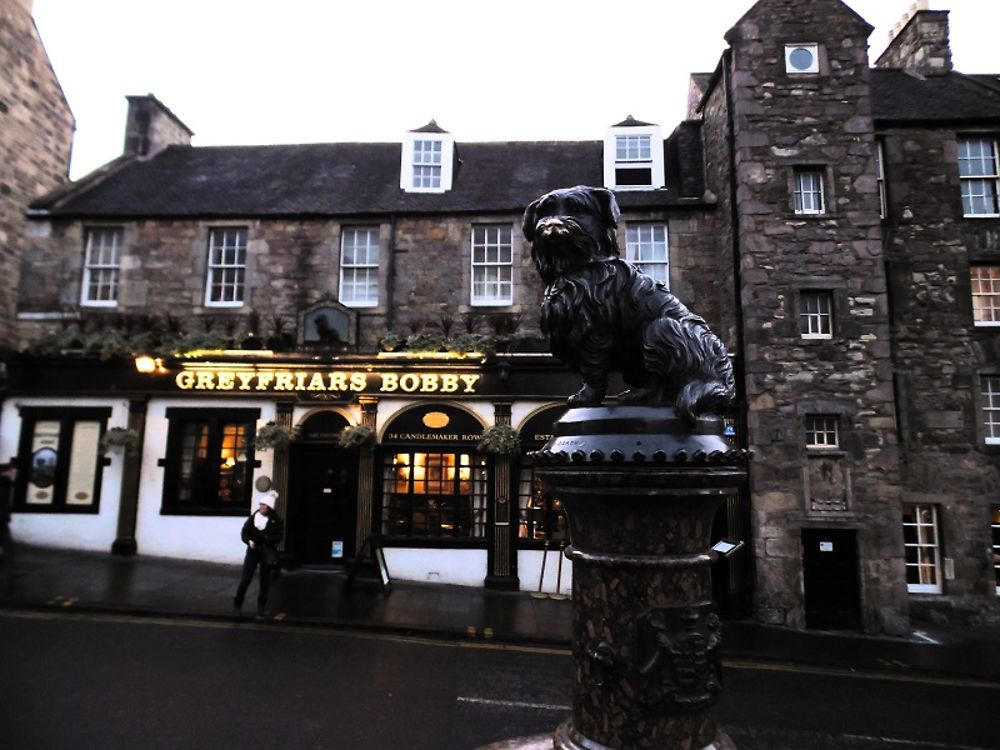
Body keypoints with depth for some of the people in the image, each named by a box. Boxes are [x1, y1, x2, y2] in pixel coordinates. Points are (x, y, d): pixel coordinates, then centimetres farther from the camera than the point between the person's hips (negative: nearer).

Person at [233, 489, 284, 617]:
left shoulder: (276, 520, -7)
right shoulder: (253, 516, -2)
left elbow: (278, 537, -12)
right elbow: (244, 532, 2)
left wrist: (264, 539, -24)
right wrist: (249, 541, -17)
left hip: (267, 553, -1)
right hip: (253, 551, 1)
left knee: (264, 581, 10)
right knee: (246, 579, -2)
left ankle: (261, 607, 24)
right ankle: (237, 604, 14)